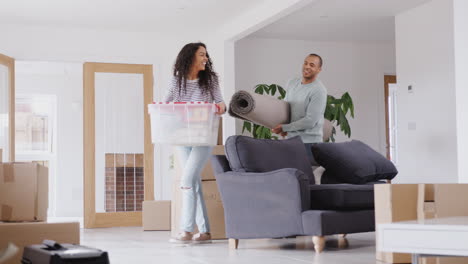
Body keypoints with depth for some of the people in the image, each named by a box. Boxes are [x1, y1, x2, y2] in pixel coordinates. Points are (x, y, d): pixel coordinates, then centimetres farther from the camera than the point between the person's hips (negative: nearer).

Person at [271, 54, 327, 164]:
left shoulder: (318, 90, -15)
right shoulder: (292, 83, 10)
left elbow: (310, 121, -20)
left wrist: (284, 128, -13)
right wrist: (281, 127, 10)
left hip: (309, 142, -7)